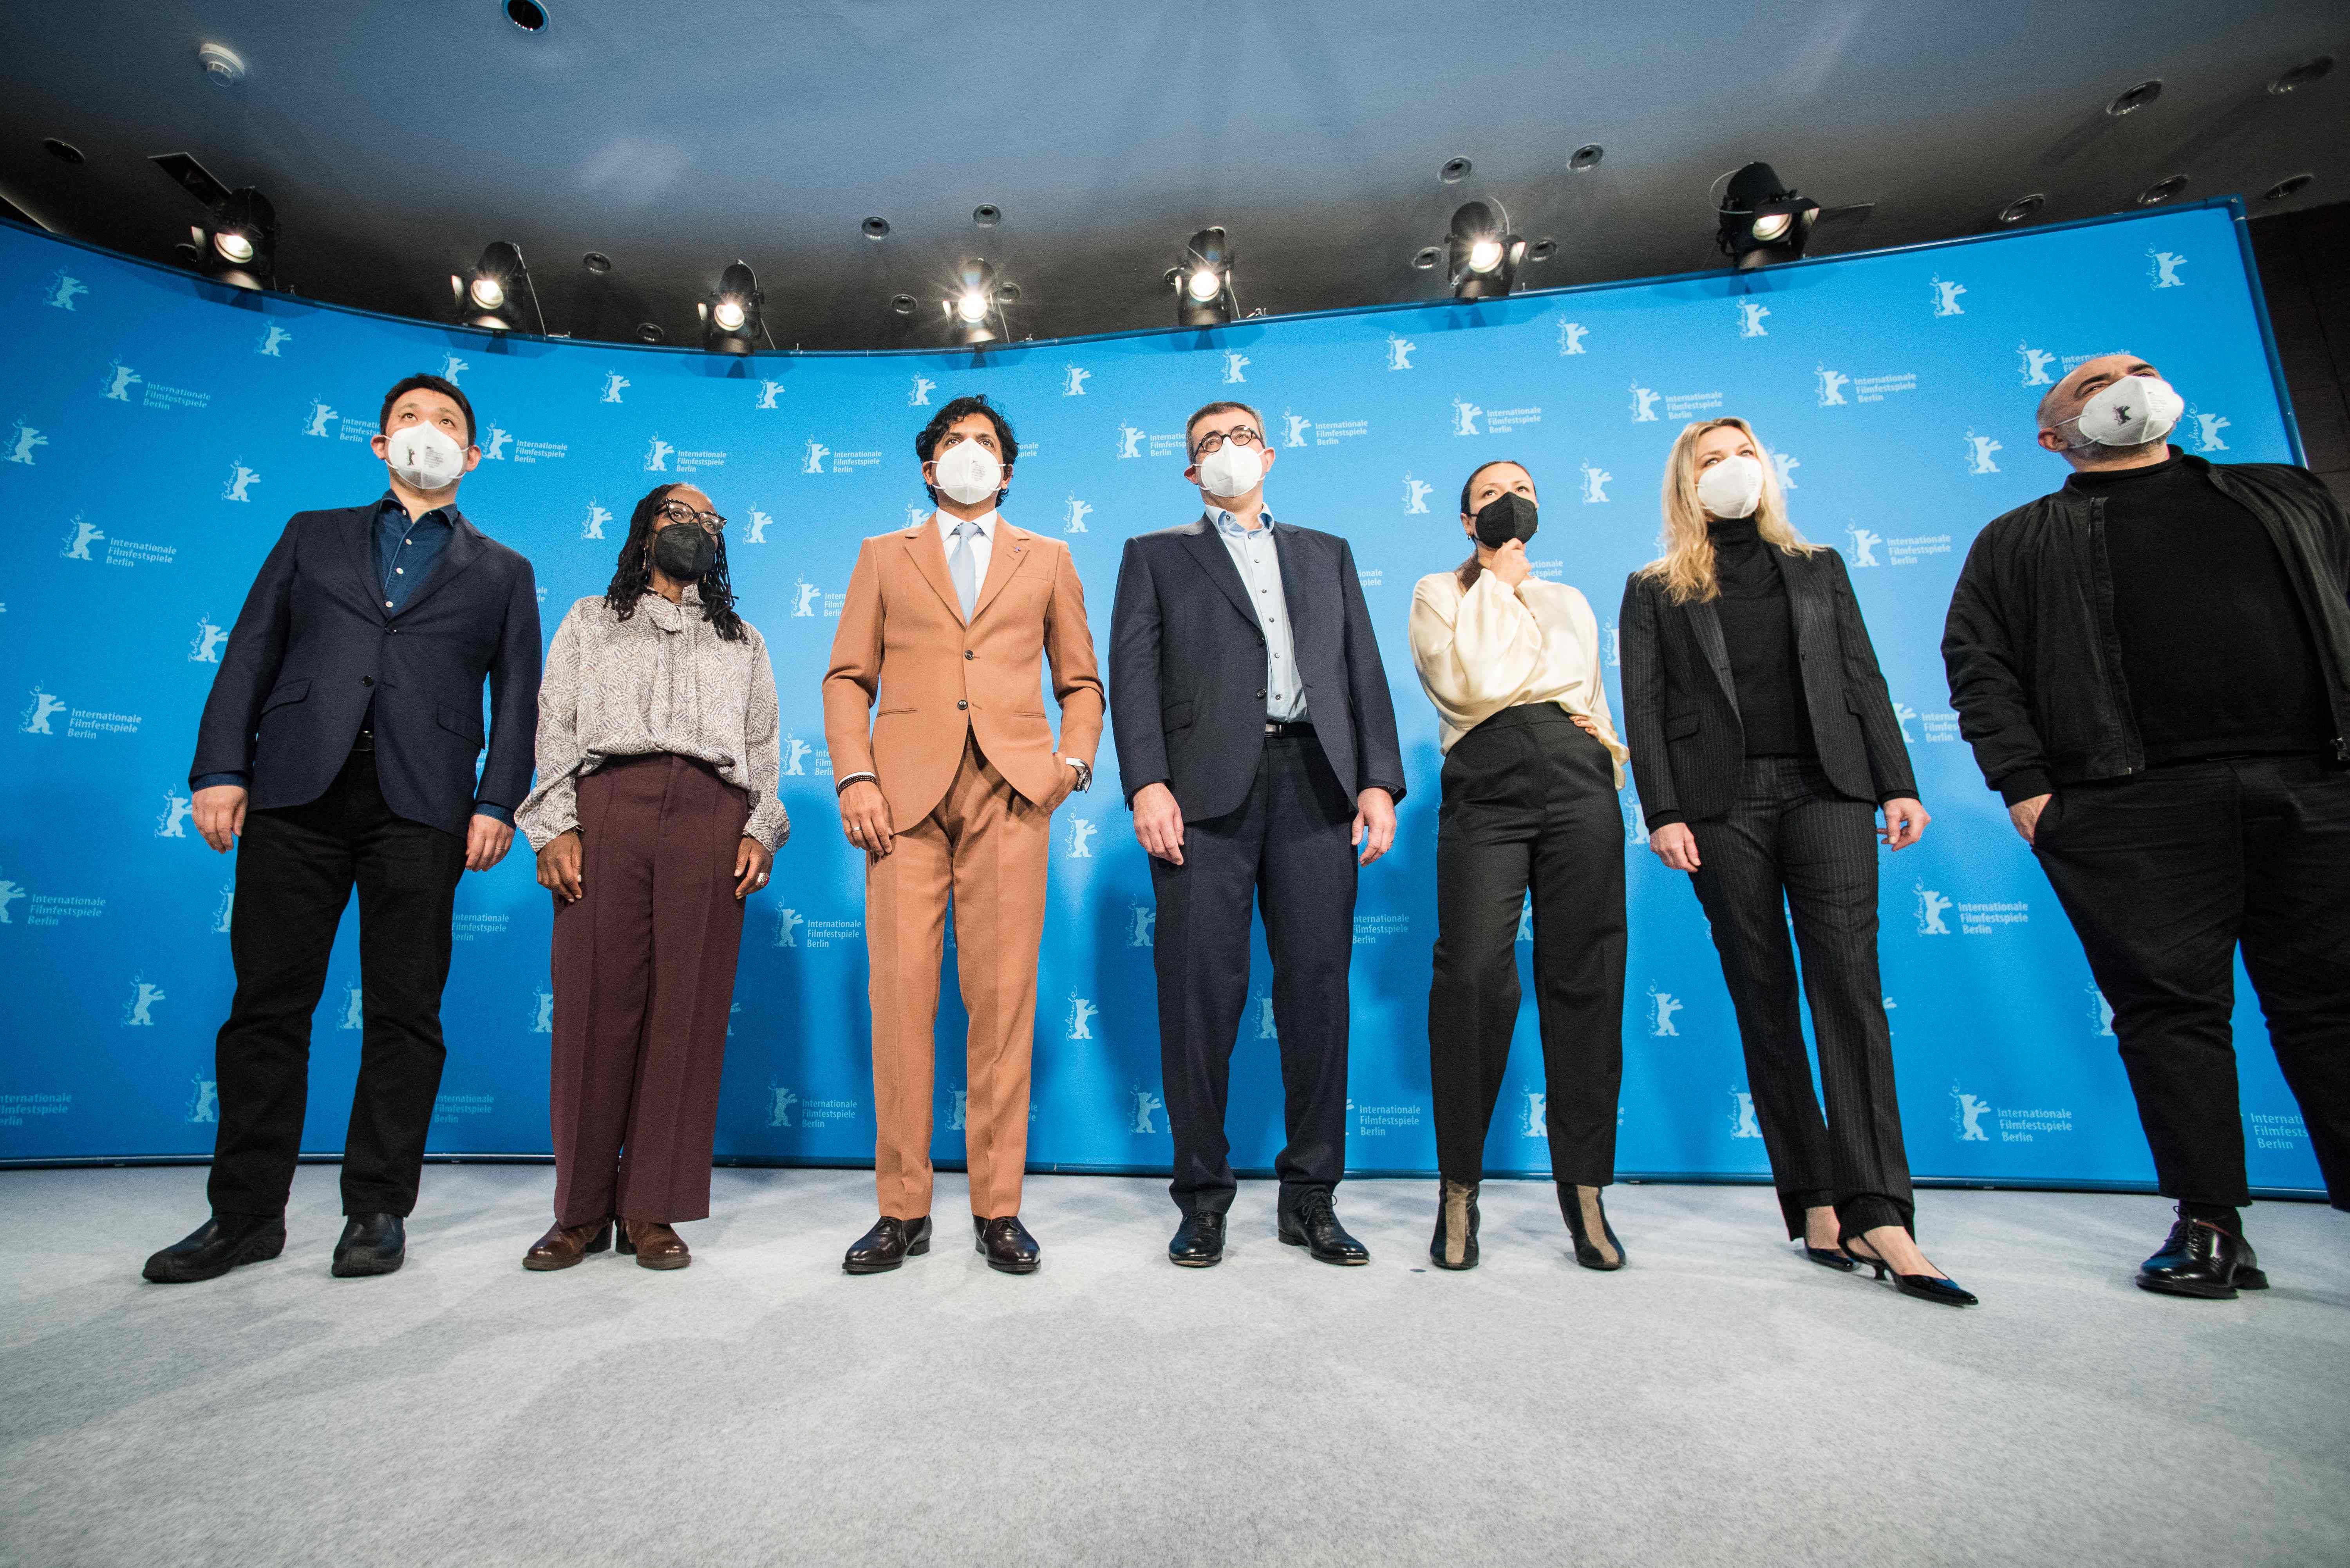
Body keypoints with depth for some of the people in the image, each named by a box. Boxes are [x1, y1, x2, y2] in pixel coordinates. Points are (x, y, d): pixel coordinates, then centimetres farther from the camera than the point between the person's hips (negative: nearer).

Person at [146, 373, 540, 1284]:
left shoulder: (501, 571, 16)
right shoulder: (312, 535, 21)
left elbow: (516, 697, 7)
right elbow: (250, 655, 13)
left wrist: (498, 803, -5)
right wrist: (220, 769, 0)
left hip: (421, 807, -1)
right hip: (296, 792, 2)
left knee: (403, 1012, 0)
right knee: (268, 1003, 4)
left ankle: (378, 1209, 10)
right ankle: (246, 1214, 16)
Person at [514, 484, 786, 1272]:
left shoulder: (744, 641, 25)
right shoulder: (591, 621, 23)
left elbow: (763, 748, 14)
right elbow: (554, 727, 11)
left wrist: (760, 832, 0)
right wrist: (556, 826, -3)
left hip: (712, 818, 1)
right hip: (607, 808, 0)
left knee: (688, 1006, -4)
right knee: (596, 1000, -4)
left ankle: (651, 1209, 5)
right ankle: (582, 1208, 9)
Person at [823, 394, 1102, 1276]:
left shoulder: (1047, 560, 21)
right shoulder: (883, 557, 21)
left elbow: (1080, 681, 18)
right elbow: (848, 679, 13)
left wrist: (1075, 758, 0)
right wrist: (854, 776, -1)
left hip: (1010, 791, 0)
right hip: (907, 791, 1)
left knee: (1003, 997, -3)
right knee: (901, 994, -3)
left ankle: (998, 1209, 9)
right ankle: (902, 1209, 10)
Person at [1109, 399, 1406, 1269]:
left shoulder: (1327, 553, 25)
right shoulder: (1156, 554, 18)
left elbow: (1364, 671, 15)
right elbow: (1134, 672, 4)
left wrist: (1379, 780, 2)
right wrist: (1146, 785, -10)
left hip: (1315, 785, 2)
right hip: (1206, 790, -2)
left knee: (1317, 991, 2)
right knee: (1202, 994, -3)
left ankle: (1311, 1197, 16)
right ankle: (1203, 1198, 12)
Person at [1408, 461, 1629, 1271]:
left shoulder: (1570, 601, 28)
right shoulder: (1439, 592, 16)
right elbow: (1468, 683, -2)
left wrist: (1610, 748, 7)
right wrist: (1498, 579, 6)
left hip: (1578, 778, 4)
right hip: (1486, 784, -3)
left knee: (1584, 977, -1)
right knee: (1474, 975, -16)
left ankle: (1585, 1190, 10)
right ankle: (1459, 1190, -2)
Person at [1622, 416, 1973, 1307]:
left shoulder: (1818, 567, 20)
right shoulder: (1655, 588, 11)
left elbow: (1863, 681, 14)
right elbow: (1644, 707, 2)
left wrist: (1898, 785, 3)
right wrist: (1663, 814, -8)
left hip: (1827, 789, 2)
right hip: (1720, 803, -1)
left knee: (1849, 982, -10)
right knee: (1763, 997, 1)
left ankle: (1876, 1213, -9)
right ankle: (1814, 1204, 9)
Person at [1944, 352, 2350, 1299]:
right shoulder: (2020, 540, 13)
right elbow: (1979, 665, 2)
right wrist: (2024, 787, -9)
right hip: (2131, 805, -3)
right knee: (2171, 1007, -1)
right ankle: (2210, 1227, 8)